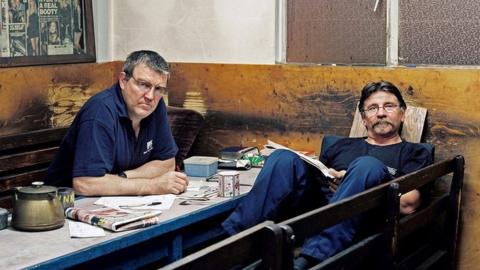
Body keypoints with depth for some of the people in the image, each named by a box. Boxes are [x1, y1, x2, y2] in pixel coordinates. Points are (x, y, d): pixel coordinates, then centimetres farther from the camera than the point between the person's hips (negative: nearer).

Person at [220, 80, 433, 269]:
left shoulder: (414, 153, 18)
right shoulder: (343, 145, 32)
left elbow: (408, 204, 1)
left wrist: (350, 182, -2)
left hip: (361, 219, -3)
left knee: (367, 165, -32)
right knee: (284, 158, -19)